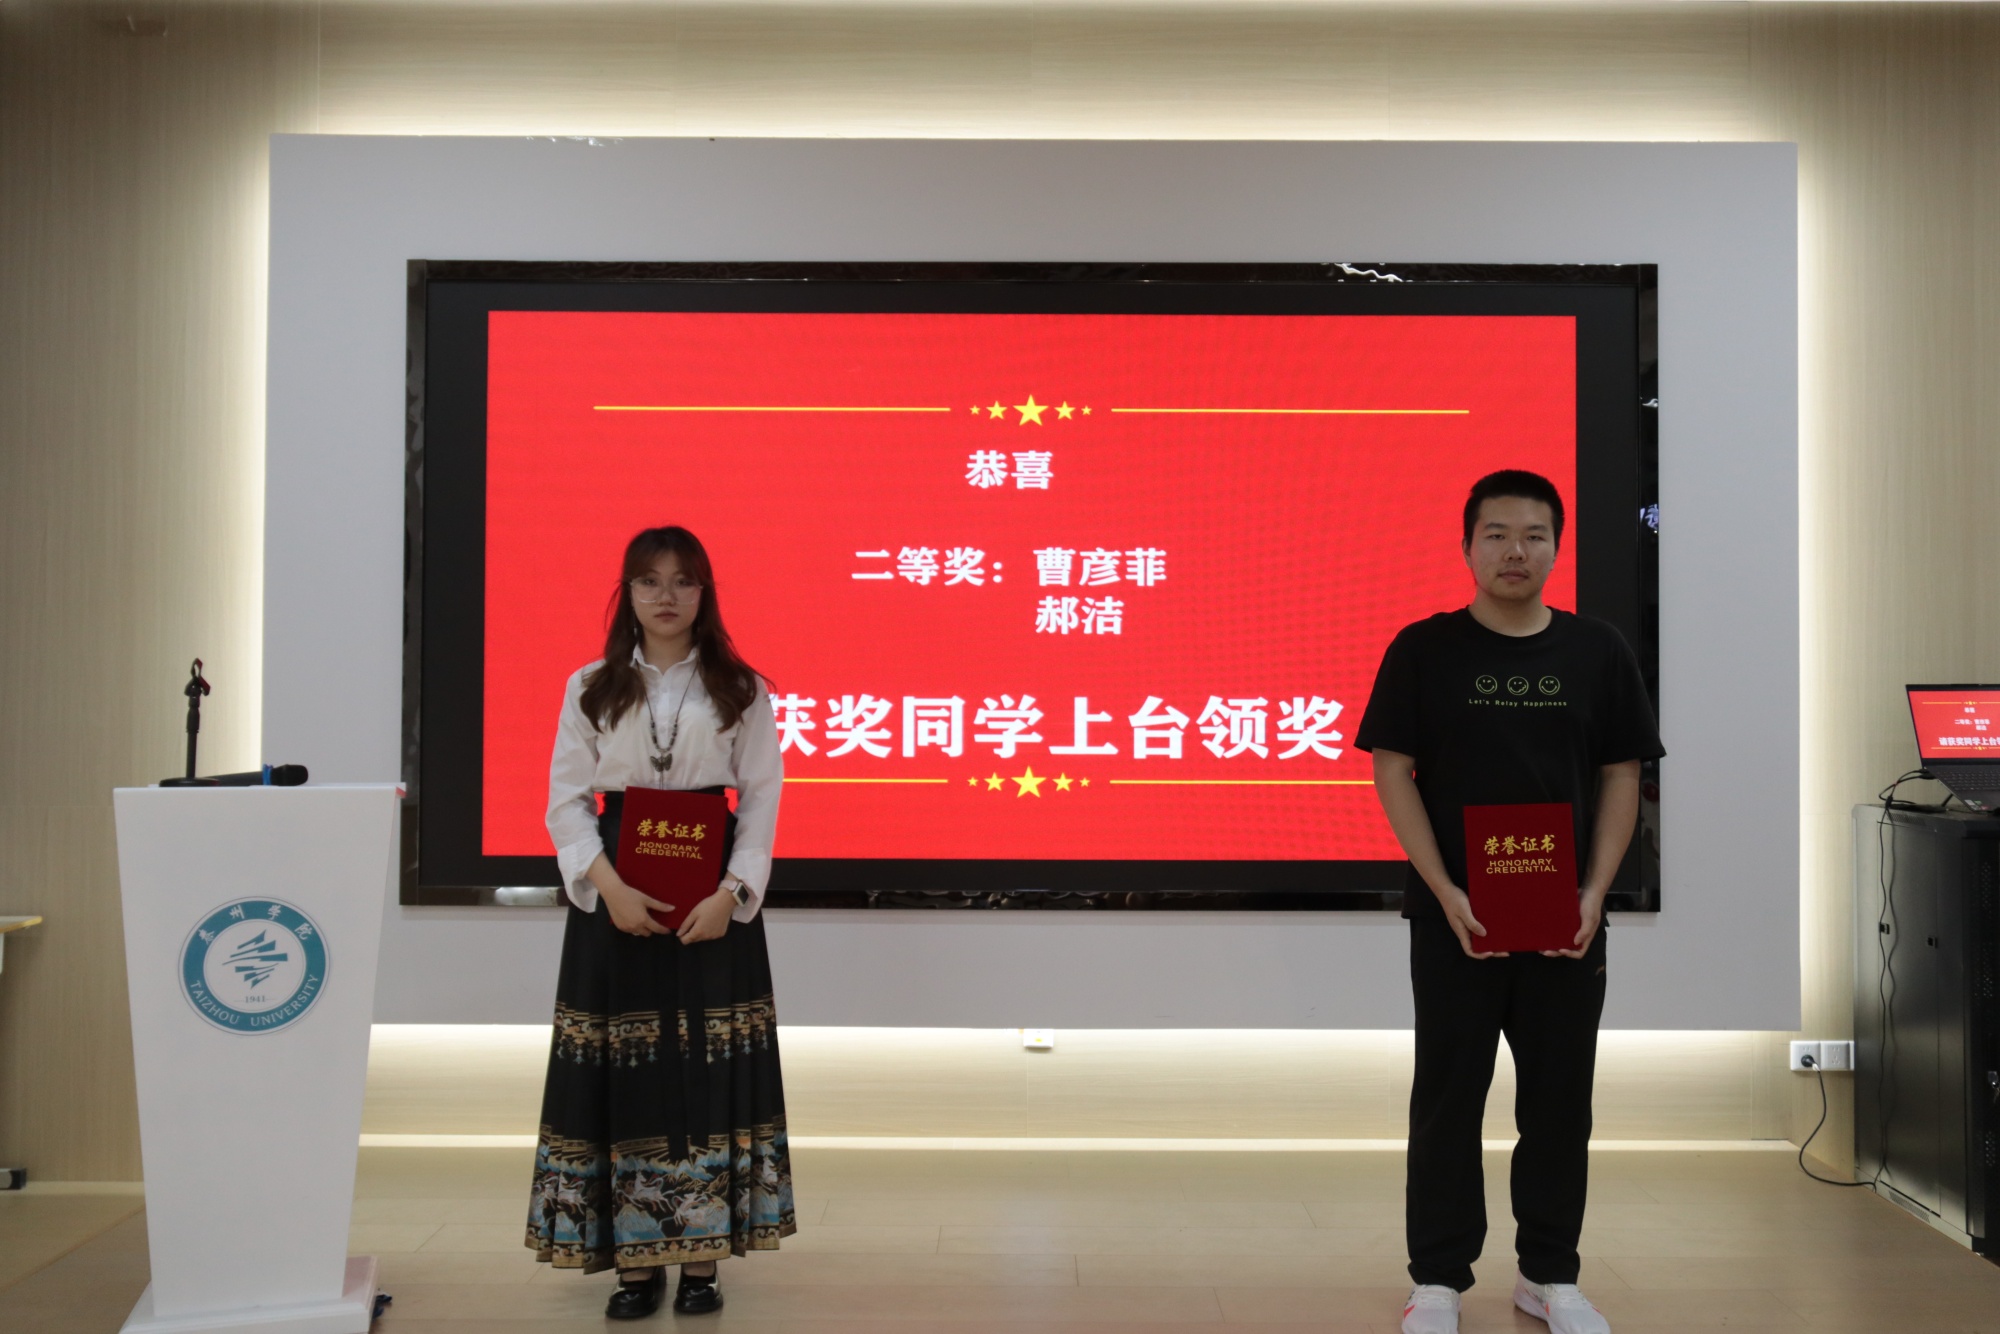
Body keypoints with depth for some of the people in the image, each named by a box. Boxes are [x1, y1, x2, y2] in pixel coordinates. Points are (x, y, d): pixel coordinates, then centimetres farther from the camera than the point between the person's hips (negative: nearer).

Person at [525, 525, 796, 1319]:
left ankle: (701, 1259, 10)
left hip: (713, 898, 0)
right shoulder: (590, 688, 6)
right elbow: (566, 800, 2)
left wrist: (730, 892, -12)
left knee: (708, 1069, 0)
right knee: (623, 1070, 0)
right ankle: (634, 1261, 10)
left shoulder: (740, 690, 5)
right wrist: (607, 885, -12)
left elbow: (762, 800, 1)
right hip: (616, 895, 1)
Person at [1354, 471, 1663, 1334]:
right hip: (1453, 916, -2)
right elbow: (1392, 773, -5)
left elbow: (1621, 777, 6)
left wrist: (1594, 892, -6)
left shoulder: (1597, 653, 4)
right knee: (1448, 1096, 5)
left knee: (1560, 1097, 10)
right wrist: (1446, 894, -14)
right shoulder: (1423, 650, -3)